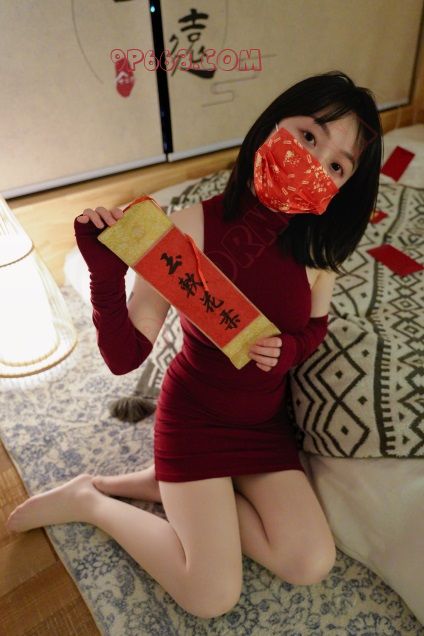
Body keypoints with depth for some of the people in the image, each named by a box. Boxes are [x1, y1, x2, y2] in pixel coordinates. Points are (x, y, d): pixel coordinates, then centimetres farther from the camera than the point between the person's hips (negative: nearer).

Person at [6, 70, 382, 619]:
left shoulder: (317, 244, -12)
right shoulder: (192, 229, -25)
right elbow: (124, 356, -24)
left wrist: (291, 348, -15)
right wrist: (105, 271, -40)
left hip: (264, 420, 5)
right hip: (194, 414, -5)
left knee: (312, 565, 1)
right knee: (211, 597, -2)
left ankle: (164, 485, 12)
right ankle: (88, 499, 17)